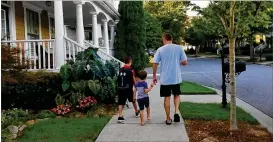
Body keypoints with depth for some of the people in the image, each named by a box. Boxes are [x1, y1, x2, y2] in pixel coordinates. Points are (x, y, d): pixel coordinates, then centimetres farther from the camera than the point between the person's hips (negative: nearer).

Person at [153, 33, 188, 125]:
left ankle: (168, 119, 16)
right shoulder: (179, 48, -2)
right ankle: (176, 112, 2)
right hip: (176, 78, 1)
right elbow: (185, 62, -3)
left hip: (165, 79, -1)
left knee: (167, 98, 9)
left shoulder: (160, 49, -5)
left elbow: (155, 64, -6)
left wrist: (154, 76, 6)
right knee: (177, 95, 21)